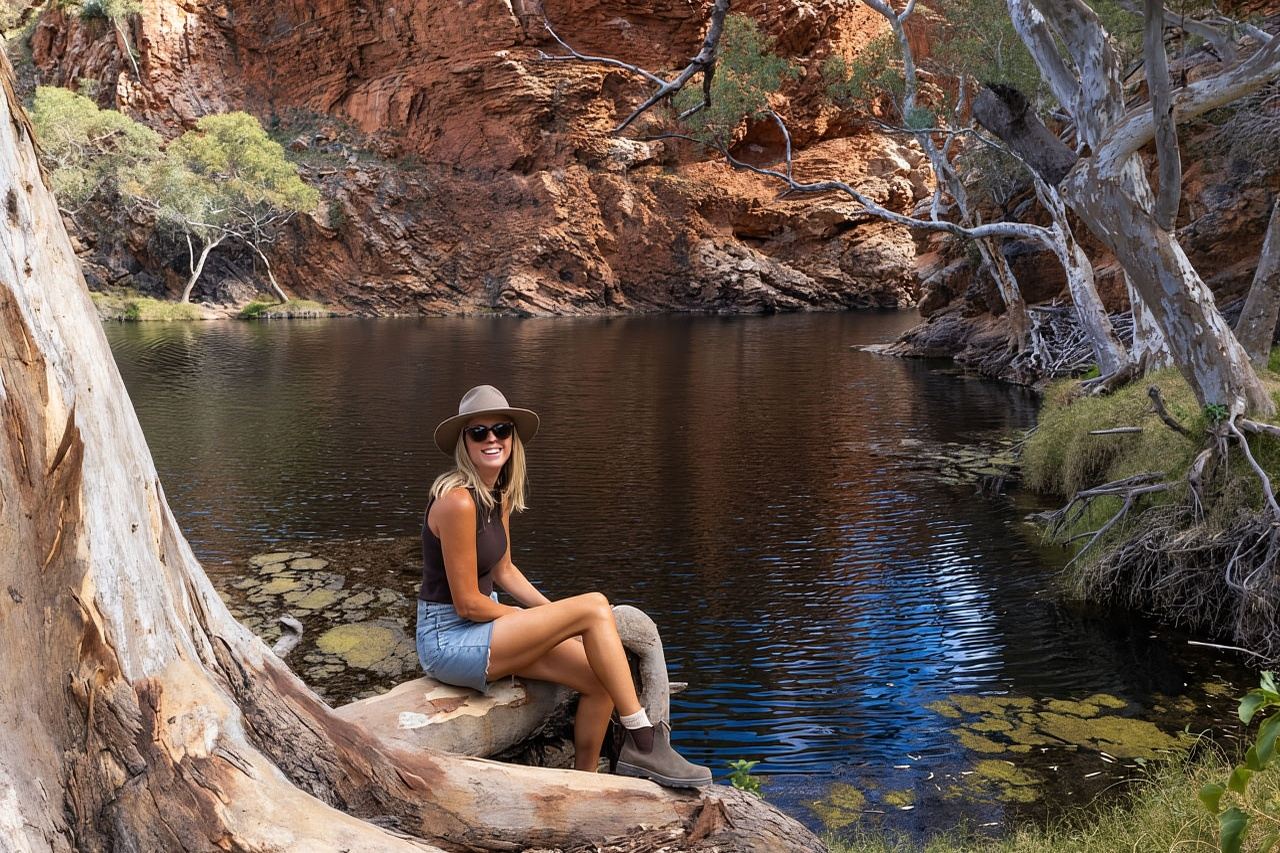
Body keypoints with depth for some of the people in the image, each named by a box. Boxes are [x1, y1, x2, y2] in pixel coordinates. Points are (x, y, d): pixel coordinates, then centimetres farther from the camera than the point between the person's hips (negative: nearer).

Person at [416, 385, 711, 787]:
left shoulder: (499, 494, 7)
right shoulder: (458, 500, -21)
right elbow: (467, 603, -19)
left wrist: (554, 614, 4)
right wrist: (532, 618, -6)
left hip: (482, 628, 9)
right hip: (448, 640, -9)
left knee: (599, 679, -4)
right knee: (594, 607, -18)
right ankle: (644, 743, -10)